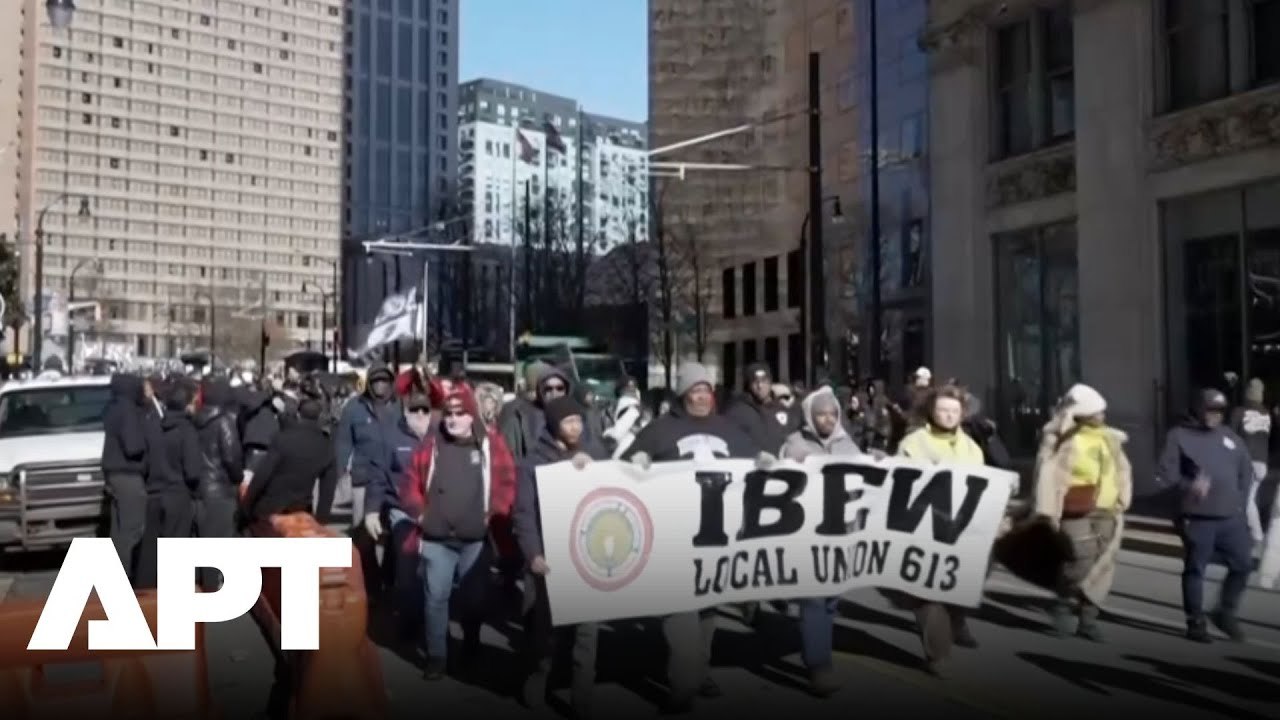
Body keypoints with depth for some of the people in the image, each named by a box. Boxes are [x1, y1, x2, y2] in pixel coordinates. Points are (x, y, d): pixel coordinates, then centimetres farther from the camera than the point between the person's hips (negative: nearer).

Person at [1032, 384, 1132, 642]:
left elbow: (1123, 470, 21)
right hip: (1079, 514, -7)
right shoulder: (1067, 442, -13)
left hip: (1109, 514, 7)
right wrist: (1048, 514, -18)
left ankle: (1088, 619, 15)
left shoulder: (1111, 438, 9)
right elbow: (1049, 476, -16)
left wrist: (1122, 501, 15)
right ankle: (1062, 607, 12)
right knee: (1080, 564, -11)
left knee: (1104, 566, 5)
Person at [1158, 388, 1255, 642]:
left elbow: (1247, 471, 19)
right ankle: (1196, 622, 13)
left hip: (1232, 517, 5)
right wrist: (1189, 485, -24)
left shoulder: (1231, 437, 13)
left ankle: (1226, 613, 26)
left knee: (1242, 564, 7)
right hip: (1198, 518, -5)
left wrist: (1241, 499, 8)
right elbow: (1166, 470, -8)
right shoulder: (1179, 435, -2)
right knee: (1195, 569, 1)